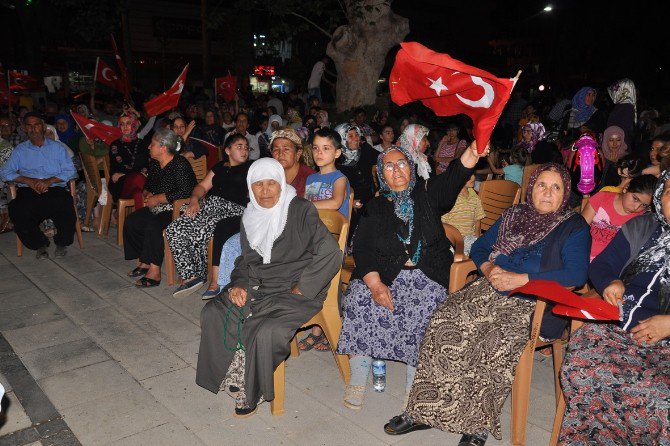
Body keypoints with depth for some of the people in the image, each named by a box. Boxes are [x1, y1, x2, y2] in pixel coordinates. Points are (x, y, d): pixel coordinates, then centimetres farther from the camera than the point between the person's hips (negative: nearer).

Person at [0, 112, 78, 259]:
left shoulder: (57, 147, 17)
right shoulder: (20, 150, 20)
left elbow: (71, 171, 5)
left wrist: (50, 181, -12)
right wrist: (28, 180, -9)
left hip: (55, 190, -1)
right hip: (28, 192, 1)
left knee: (64, 206, -35)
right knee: (17, 210, -31)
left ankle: (62, 242, -5)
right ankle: (39, 244, -4)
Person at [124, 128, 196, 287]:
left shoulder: (180, 164, -17)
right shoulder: (154, 163, 10)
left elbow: (185, 192, -27)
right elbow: (149, 184, 28)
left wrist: (157, 199, -20)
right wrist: (147, 194, 3)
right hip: (158, 208, 9)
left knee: (153, 226, -31)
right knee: (131, 221, -7)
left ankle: (154, 271, -23)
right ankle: (144, 262, 2)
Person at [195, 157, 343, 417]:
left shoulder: (301, 210, -11)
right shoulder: (250, 216, 10)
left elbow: (330, 254, -17)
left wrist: (300, 290, -15)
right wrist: (239, 284, -1)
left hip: (294, 290, -6)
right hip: (257, 286, 7)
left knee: (266, 332, -29)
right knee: (212, 313, -12)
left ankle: (252, 391, 0)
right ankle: (236, 373, 6)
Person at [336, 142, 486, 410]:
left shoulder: (426, 194, 10)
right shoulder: (375, 207, 12)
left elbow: (452, 179, -12)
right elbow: (361, 247, 0)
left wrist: (472, 154, -35)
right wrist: (375, 284, -18)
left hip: (426, 274, 0)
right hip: (384, 274, 1)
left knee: (426, 308, -28)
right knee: (360, 298, -25)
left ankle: (415, 383, -11)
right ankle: (358, 379, -14)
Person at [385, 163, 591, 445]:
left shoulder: (575, 227, 5)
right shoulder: (513, 215, 20)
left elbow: (576, 275, -9)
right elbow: (479, 247, 23)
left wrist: (521, 279, -15)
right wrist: (489, 269, -1)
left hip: (537, 303, -4)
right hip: (493, 290, 5)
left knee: (497, 342, -34)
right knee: (444, 322, -22)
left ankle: (478, 423, -16)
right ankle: (426, 411, -14)